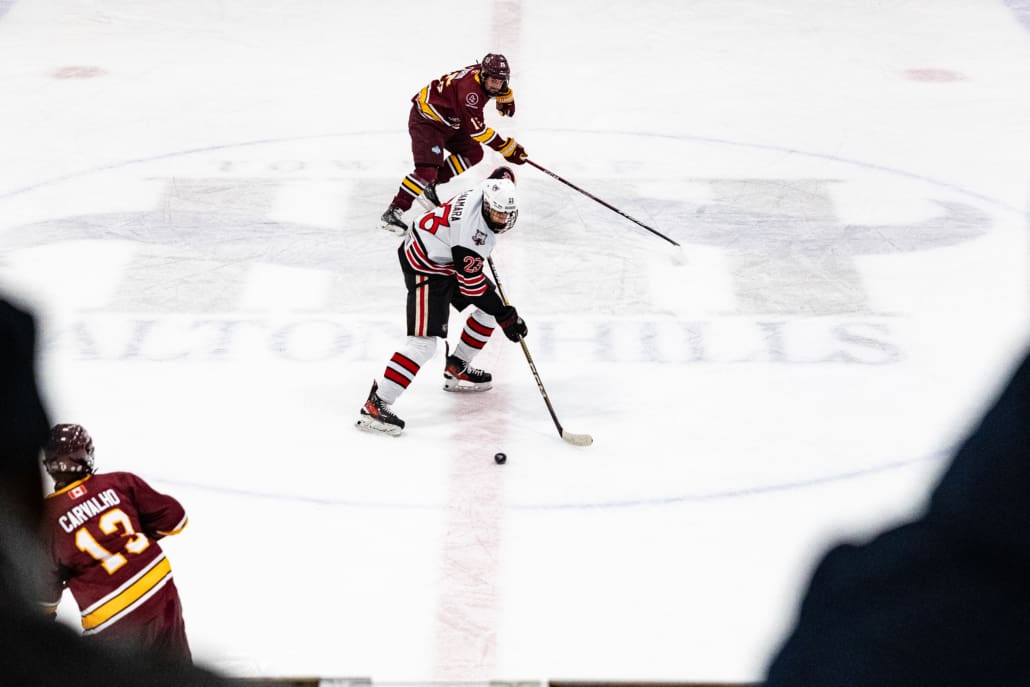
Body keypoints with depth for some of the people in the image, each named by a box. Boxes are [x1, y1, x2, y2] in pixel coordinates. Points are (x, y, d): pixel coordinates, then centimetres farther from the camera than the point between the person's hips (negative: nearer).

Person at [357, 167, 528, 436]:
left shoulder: (491, 190, -13)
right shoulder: (470, 231, -35)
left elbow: (504, 173, 14)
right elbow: (472, 284, -28)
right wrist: (505, 316, -21)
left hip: (449, 259, 10)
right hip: (425, 267, -10)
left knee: (491, 306, 16)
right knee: (424, 341, -20)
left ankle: (456, 370, 30)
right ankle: (375, 405, -22)